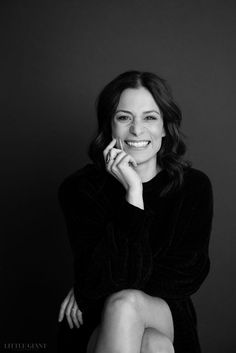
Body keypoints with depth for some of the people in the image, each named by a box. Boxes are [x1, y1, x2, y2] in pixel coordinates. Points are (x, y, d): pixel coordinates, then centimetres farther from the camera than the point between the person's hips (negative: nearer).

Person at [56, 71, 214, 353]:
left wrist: (92, 291, -12)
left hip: (166, 319, 2)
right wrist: (132, 191, -22)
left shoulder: (194, 186, -2)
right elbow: (105, 279, -18)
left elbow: (188, 274, -9)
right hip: (97, 328, -2)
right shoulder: (80, 188, -8)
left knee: (124, 303, -32)